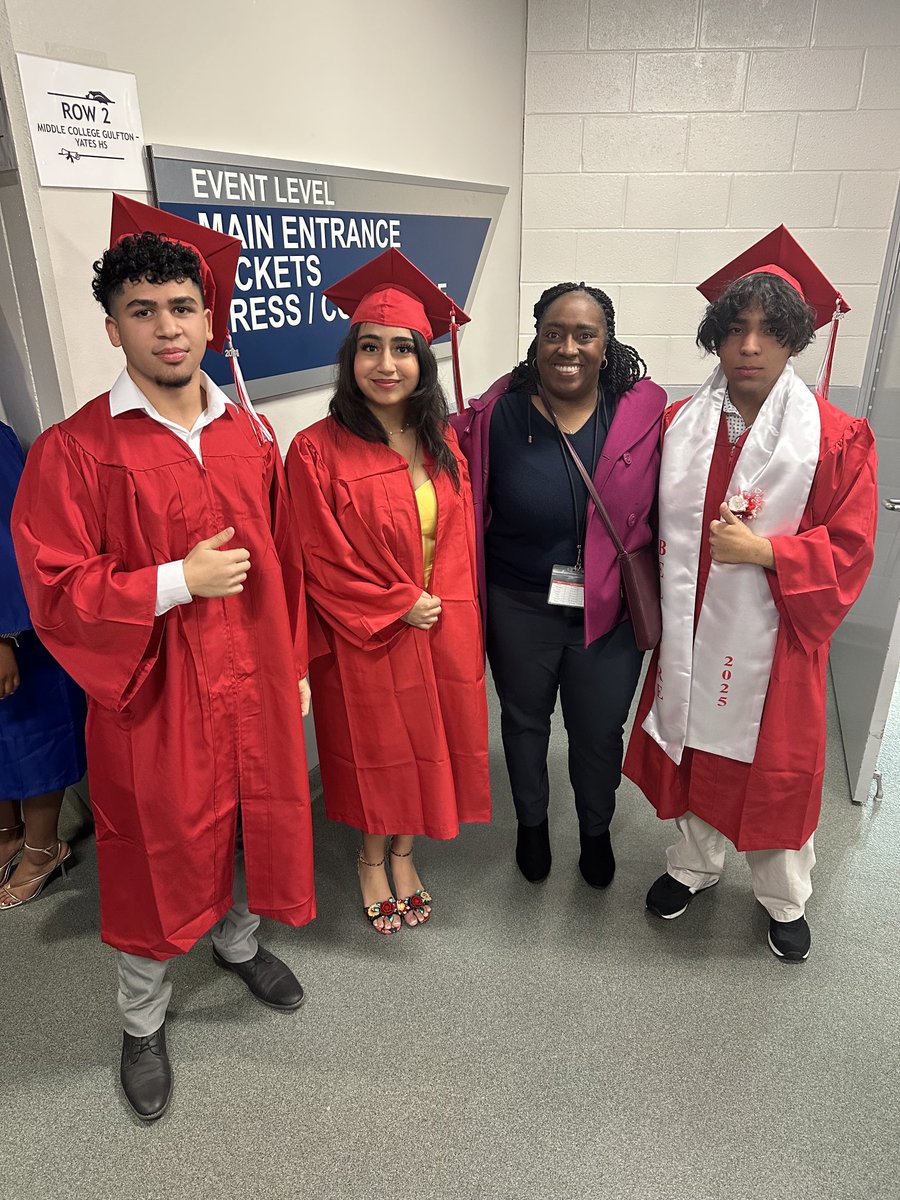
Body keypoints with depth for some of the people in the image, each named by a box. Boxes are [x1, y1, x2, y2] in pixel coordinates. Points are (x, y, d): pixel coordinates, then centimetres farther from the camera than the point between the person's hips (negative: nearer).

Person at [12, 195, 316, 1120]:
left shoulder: (249, 435, 2)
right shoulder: (73, 451, -12)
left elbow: (280, 564, 5)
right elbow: (54, 593, -13)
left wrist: (294, 665, 6)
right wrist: (178, 580, -21)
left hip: (254, 686, 4)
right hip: (152, 698, -4)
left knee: (253, 820, 21)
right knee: (158, 853, 12)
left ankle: (238, 940, 53)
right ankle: (142, 1021, 40)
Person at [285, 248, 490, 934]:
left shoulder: (443, 444, 2)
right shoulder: (318, 451, -14)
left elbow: (459, 541, 7)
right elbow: (321, 562, -13)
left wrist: (442, 608, -3)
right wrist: (398, 607, -14)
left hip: (440, 637, 4)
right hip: (363, 640, -4)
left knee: (425, 744, 16)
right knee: (374, 751, 13)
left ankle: (404, 853, 41)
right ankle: (372, 862, 39)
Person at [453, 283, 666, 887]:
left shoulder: (645, 411, -8)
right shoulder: (497, 416, -10)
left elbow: (663, 513, -2)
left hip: (611, 611, 0)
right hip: (521, 609, 0)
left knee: (599, 734, 16)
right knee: (525, 722, 20)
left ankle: (596, 830, 45)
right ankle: (532, 823, 47)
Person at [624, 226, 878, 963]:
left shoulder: (837, 438, -9)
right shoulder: (680, 423, 0)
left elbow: (850, 549, -8)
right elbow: (657, 527, 5)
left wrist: (763, 550, -22)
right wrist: (654, 609, -4)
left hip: (774, 636, -2)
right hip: (691, 630, 3)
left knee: (775, 765, 12)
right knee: (692, 747, 17)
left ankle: (784, 898, 38)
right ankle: (695, 865, 43)